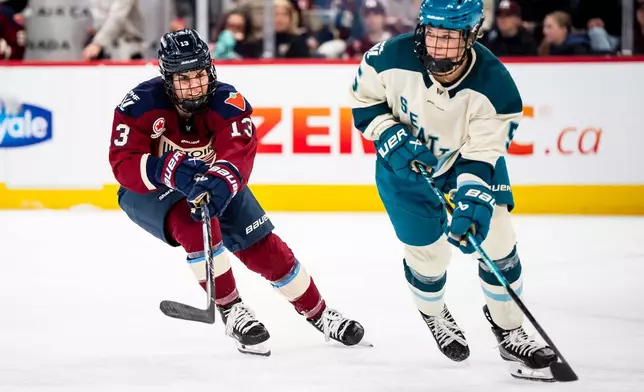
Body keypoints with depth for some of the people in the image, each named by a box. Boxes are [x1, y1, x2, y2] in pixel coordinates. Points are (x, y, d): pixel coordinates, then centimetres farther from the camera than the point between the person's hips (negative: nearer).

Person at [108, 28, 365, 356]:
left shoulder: (228, 102, -23)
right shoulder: (140, 105, -26)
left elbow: (239, 153, -38)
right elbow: (124, 165, -32)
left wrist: (219, 182, -60)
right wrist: (171, 169, -50)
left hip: (214, 184, 3)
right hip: (148, 191, -3)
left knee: (264, 248, 0)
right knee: (194, 223, -34)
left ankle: (318, 313, 23)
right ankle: (230, 311, -18)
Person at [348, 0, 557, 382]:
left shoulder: (495, 86, -31)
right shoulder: (393, 57, -28)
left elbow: (482, 155, -29)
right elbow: (363, 97, -8)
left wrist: (472, 202, -42)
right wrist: (390, 136, -22)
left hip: (472, 159, 0)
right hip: (405, 165, 0)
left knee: (495, 240, -9)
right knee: (428, 254, 2)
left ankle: (509, 330, 13)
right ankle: (434, 314, 37)